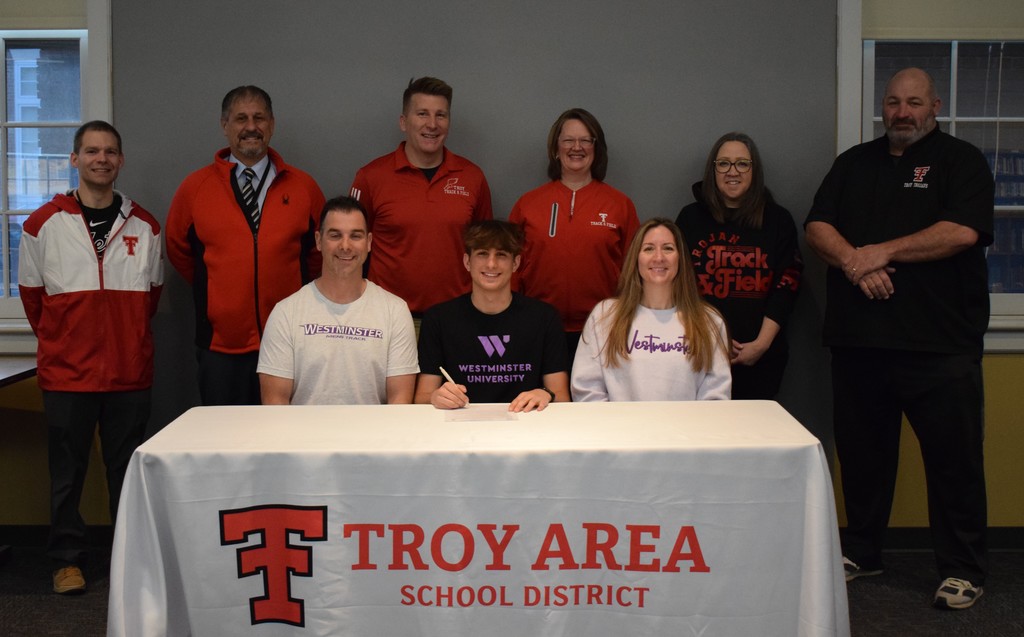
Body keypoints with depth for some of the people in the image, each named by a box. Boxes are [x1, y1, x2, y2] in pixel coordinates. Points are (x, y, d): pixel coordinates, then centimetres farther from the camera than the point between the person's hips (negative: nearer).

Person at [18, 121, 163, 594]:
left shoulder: (144, 226, 7)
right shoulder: (44, 224, 1)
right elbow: (31, 292, 8)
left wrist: (127, 338, 12)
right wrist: (60, 342, 7)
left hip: (130, 373, 2)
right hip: (66, 374, -1)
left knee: (128, 469, 10)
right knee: (67, 471, 7)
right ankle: (67, 560, 20)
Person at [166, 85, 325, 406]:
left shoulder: (303, 187, 3)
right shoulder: (194, 187, 2)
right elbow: (178, 250, 14)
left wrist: (303, 292, 7)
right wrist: (215, 292, 11)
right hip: (221, 347, 0)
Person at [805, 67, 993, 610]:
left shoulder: (960, 161, 4)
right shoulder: (854, 163, 17)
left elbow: (963, 231, -12)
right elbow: (818, 227, 7)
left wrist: (882, 251, -12)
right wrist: (854, 262, -12)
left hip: (940, 341, -4)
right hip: (858, 337, 4)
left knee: (954, 456, -1)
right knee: (861, 451, 12)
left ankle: (963, 570, 11)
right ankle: (861, 552, 26)